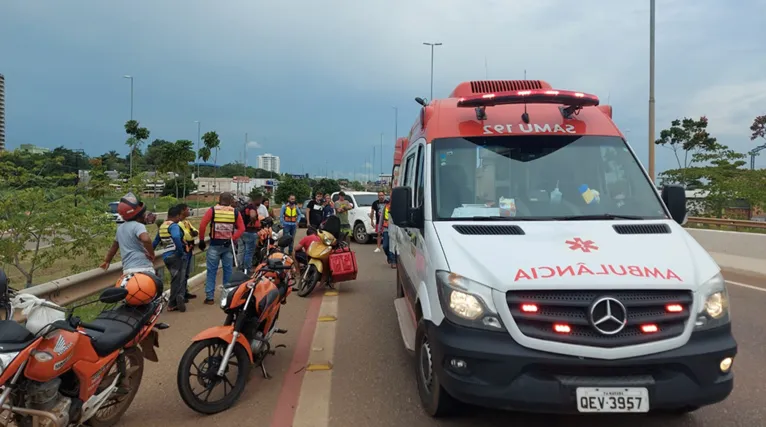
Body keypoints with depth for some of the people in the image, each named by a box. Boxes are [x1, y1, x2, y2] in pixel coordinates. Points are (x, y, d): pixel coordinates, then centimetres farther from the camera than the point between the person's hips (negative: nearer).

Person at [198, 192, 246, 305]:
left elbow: (202, 225, -9)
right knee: (228, 271, 11)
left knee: (212, 271, 5)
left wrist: (201, 240, -1)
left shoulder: (212, 210, -2)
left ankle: (210, 297, 4)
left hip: (215, 244, -1)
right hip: (228, 245, 1)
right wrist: (232, 239, -5)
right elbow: (242, 229, -4)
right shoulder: (235, 212, 2)